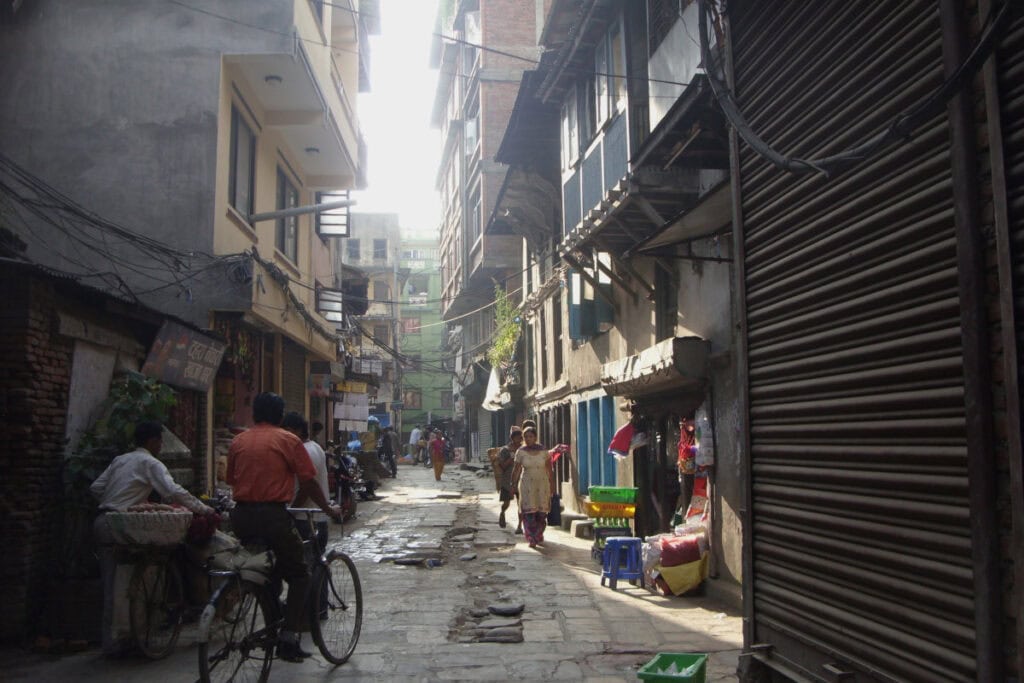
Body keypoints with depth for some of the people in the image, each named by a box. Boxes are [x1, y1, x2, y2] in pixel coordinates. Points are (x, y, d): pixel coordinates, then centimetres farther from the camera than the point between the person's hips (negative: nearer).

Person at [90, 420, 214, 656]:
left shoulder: (120, 460, 18)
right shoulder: (150, 463, -7)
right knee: (120, 585, -3)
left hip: (103, 523, 8)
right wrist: (204, 509, -12)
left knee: (112, 583, 12)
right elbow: (174, 492, -17)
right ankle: (116, 641, 0)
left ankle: (111, 639, 17)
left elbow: (96, 487, 17)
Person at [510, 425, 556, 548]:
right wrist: (513, 485, -3)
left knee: (542, 513, 4)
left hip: (542, 484, 1)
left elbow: (550, 469, 3)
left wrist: (552, 485, 3)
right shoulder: (521, 452, -4)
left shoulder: (543, 450, -2)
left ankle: (539, 535, 24)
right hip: (527, 485, -1)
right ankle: (531, 539, -3)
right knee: (529, 513, -8)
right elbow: (516, 470, 0)